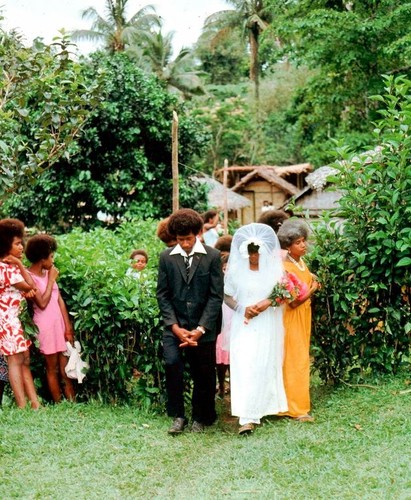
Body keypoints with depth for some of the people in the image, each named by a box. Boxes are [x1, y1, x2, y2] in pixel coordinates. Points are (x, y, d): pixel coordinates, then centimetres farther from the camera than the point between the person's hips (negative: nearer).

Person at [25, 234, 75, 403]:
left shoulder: (48, 273, 9)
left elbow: (60, 300, 7)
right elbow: (42, 303, -21)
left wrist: (68, 327, 2)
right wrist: (51, 280, -12)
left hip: (59, 323, 6)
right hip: (45, 326, -6)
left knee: (65, 368, 6)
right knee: (52, 368, 3)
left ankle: (72, 404, 8)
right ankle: (59, 405, 9)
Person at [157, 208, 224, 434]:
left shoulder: (212, 256, -2)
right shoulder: (166, 257, 3)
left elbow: (216, 295, -5)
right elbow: (162, 295, 3)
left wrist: (200, 329, -11)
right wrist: (175, 327, -8)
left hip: (203, 327, -1)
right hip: (175, 325, 1)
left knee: (203, 374, 5)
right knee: (172, 363, -18)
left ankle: (200, 418, 27)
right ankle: (177, 416, 0)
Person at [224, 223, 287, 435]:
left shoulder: (275, 269, 0)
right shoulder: (236, 270, 0)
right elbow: (227, 296, 5)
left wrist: (269, 302, -14)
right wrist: (242, 308, -13)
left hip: (268, 327, 1)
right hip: (244, 326, 0)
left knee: (265, 367, 2)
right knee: (244, 367, -9)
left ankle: (263, 407, 18)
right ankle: (247, 417, -6)